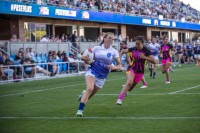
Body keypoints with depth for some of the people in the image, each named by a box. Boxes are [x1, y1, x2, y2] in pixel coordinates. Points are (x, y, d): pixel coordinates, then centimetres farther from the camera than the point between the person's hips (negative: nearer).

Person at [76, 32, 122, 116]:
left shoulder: (114, 51, 0)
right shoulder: (97, 48, 2)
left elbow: (119, 66, -1)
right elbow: (84, 57, 8)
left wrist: (114, 67, -22)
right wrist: (84, 58, -16)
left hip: (102, 77, 2)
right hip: (92, 71, -2)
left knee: (91, 94, 8)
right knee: (89, 89, -27)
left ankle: (84, 95, 46)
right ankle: (80, 110, -24)